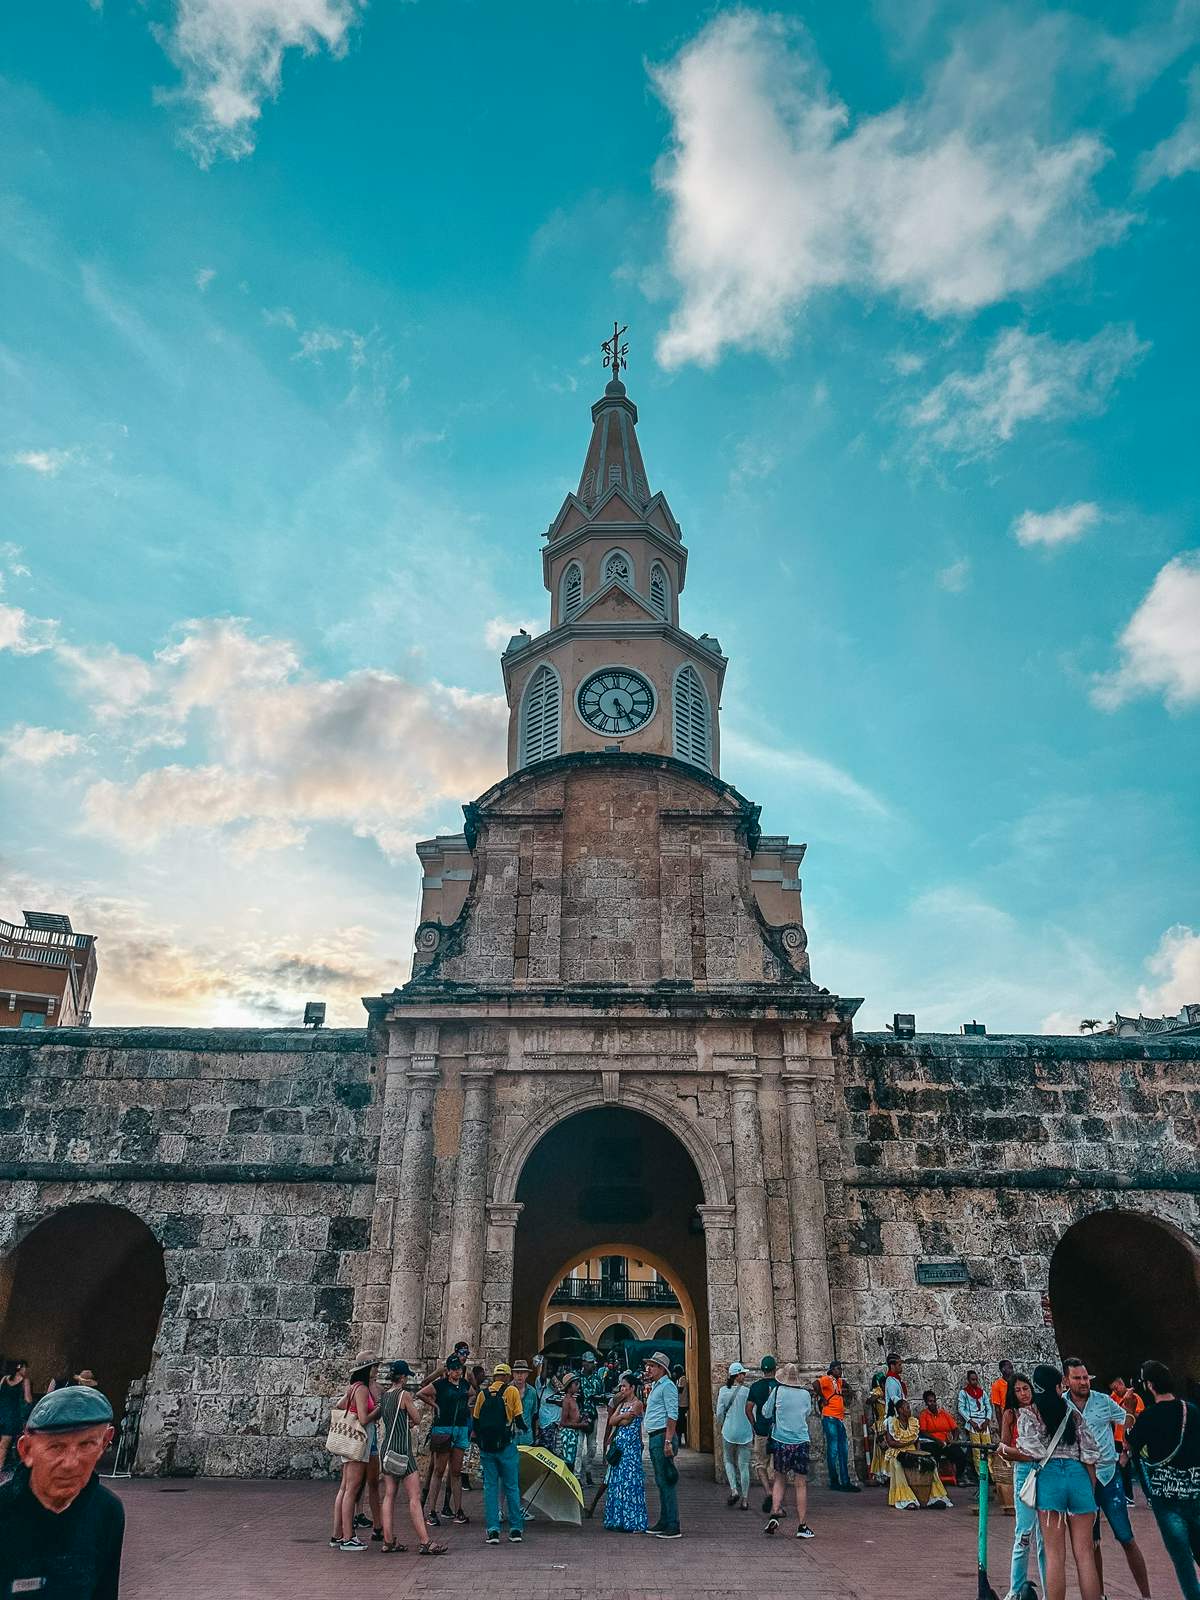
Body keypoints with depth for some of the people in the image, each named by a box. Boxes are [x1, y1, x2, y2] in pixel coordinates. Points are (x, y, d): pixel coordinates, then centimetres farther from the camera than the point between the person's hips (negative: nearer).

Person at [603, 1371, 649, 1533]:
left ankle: (635, 1522, -4)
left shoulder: (637, 1404, -7)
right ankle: (620, 1520, 15)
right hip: (618, 1445, 8)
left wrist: (619, 1418, 3)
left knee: (630, 1482, -7)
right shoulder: (622, 1403, 16)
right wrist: (624, 1415, -8)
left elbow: (625, 1422, -14)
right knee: (617, 1481, 8)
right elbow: (611, 1421, 4)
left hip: (631, 1447, -8)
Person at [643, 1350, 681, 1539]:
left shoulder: (667, 1386, -11)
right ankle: (664, 1522, 22)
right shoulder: (655, 1386, 19)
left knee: (666, 1481, -9)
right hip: (654, 1438, 10)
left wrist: (668, 1441, -23)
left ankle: (673, 1527, -6)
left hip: (663, 1437, -10)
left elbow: (672, 1415, -18)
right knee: (660, 1482, 14)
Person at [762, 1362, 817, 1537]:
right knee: (800, 1485, 7)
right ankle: (802, 1526, 8)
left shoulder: (777, 1391, -4)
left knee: (780, 1479, 15)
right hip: (801, 1442, 0)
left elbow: (766, 1413, 6)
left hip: (780, 1441, 0)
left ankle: (774, 1516, 3)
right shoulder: (805, 1394, 0)